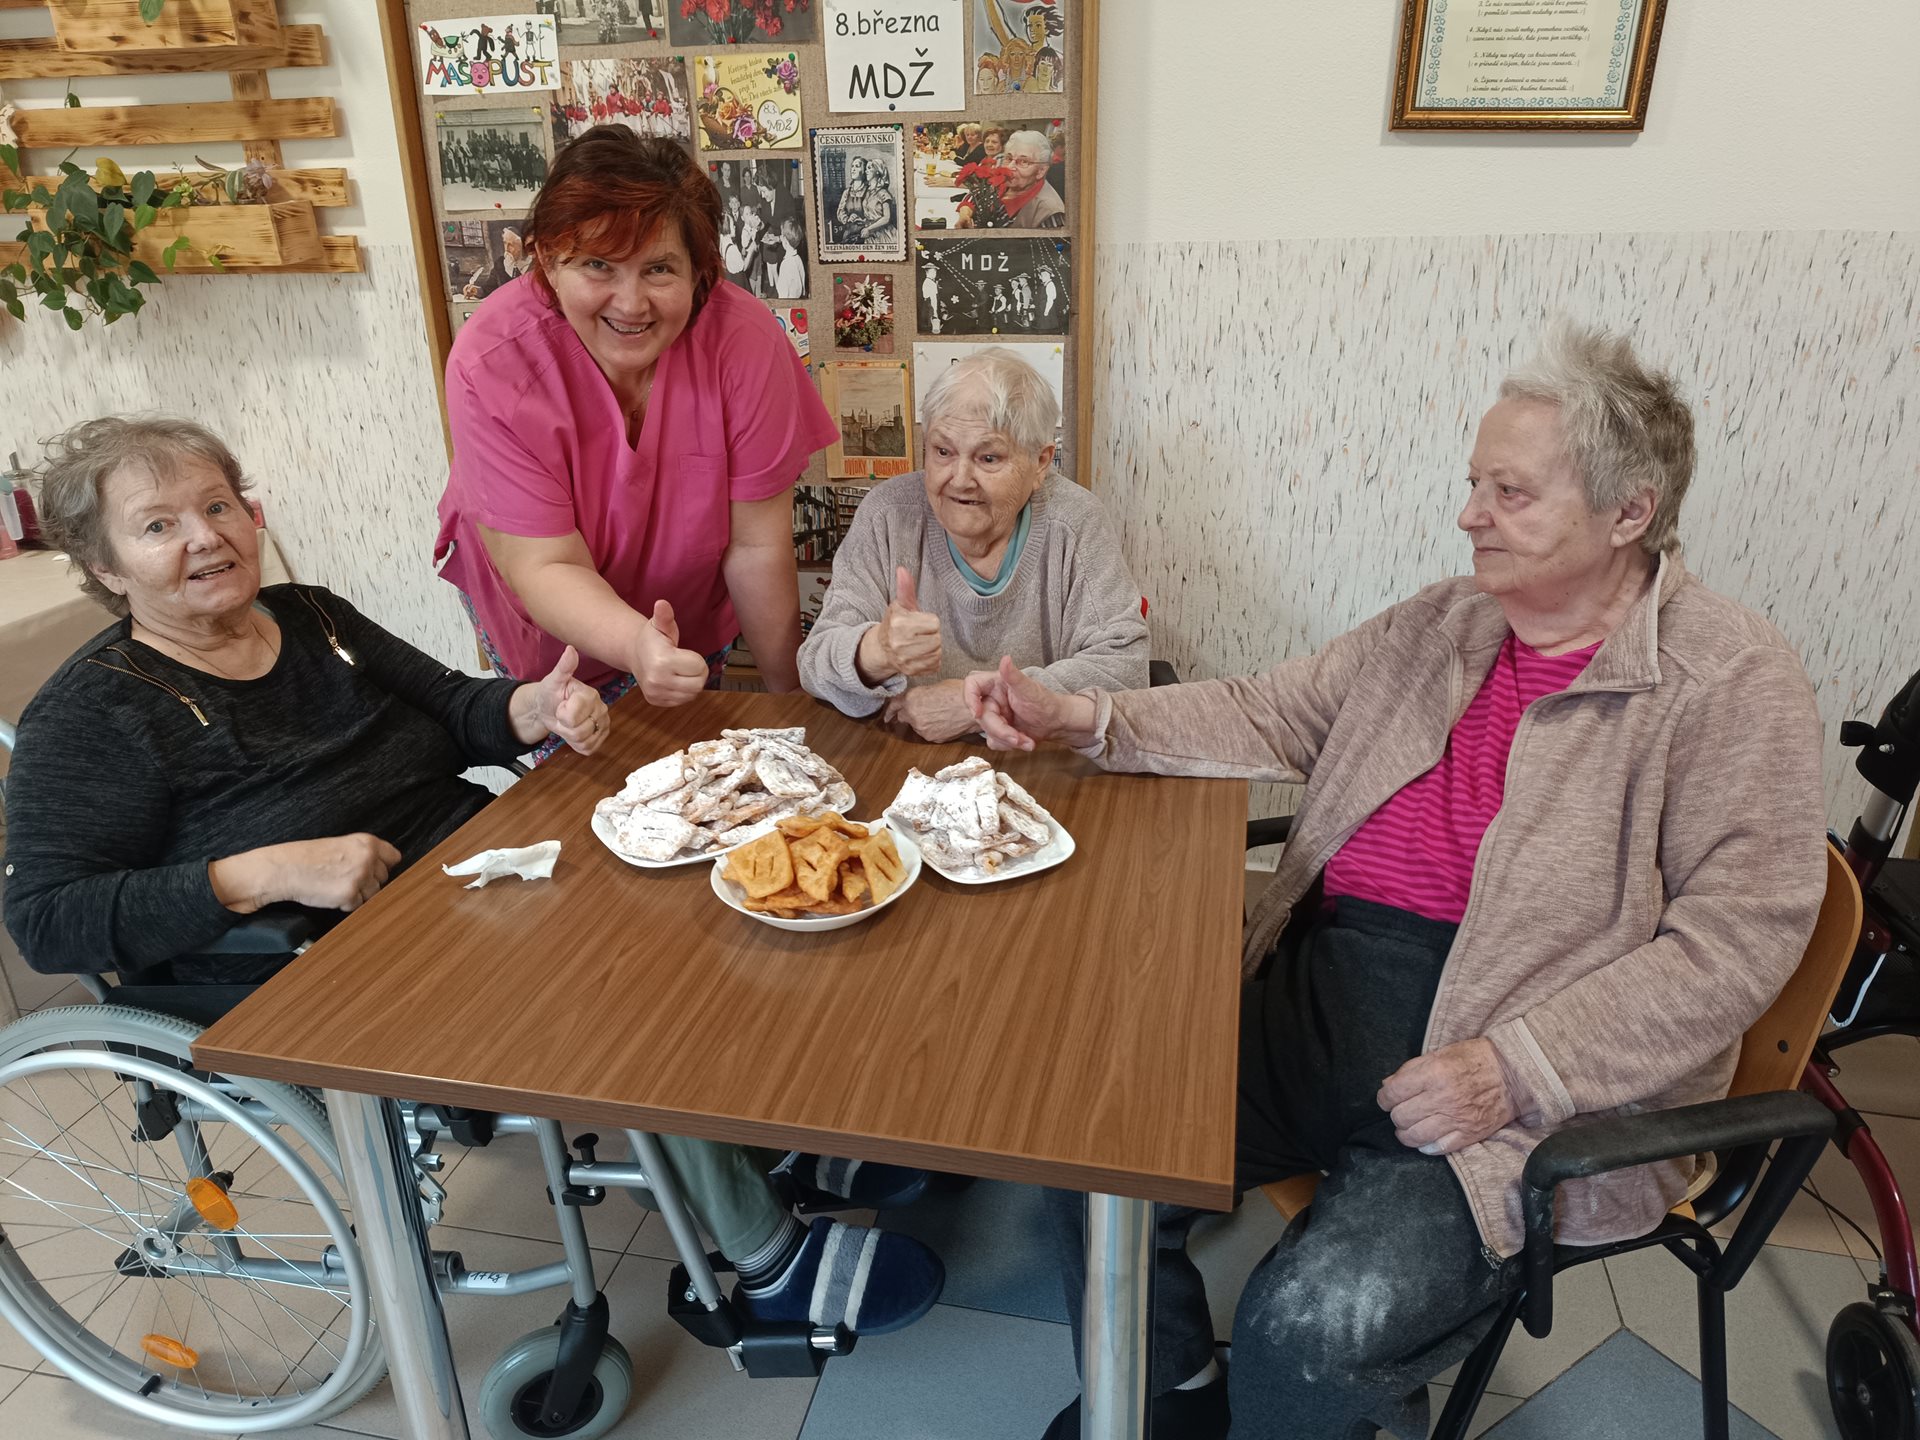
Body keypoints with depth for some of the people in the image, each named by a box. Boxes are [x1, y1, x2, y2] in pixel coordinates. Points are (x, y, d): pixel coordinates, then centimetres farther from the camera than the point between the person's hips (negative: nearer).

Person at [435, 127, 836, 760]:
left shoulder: (744, 337, -29)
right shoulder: (492, 364, -31)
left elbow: (756, 545, -22)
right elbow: (545, 567, -31)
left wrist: (786, 692, -15)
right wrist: (635, 644, -52)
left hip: (692, 613, 1)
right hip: (551, 625, -1)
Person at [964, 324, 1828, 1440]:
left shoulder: (1731, 679, -6)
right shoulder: (1441, 624, 12)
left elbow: (1732, 941, -12)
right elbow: (1269, 719, 15)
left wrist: (1517, 1072, -20)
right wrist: (1083, 718, 2)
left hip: (1531, 1095, -5)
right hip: (1319, 997, 6)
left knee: (1310, 1330, -25)